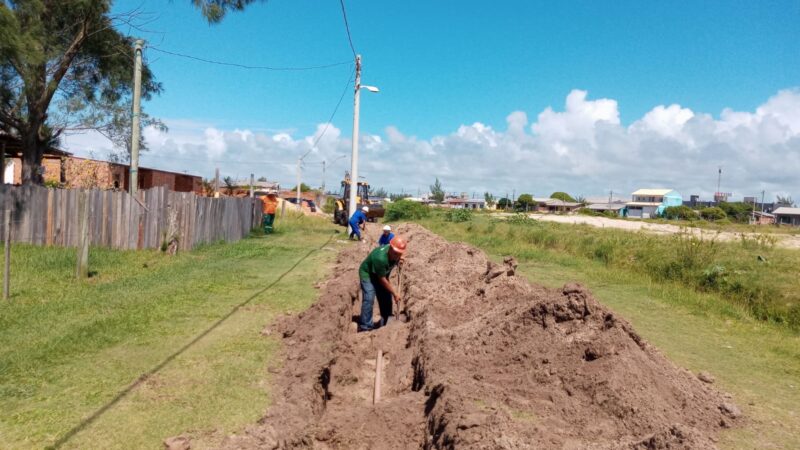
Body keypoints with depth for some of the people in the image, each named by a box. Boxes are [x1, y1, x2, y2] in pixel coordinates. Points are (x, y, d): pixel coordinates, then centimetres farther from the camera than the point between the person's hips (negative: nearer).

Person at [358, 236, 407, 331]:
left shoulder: (395, 255, -18)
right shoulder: (380, 258, -40)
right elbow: (382, 280, -30)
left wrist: (398, 261, -16)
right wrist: (394, 293, -21)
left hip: (381, 273, 8)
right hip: (367, 273, -8)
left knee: (386, 297, 9)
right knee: (369, 298, -20)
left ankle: (386, 322, 24)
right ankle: (365, 326, -15)